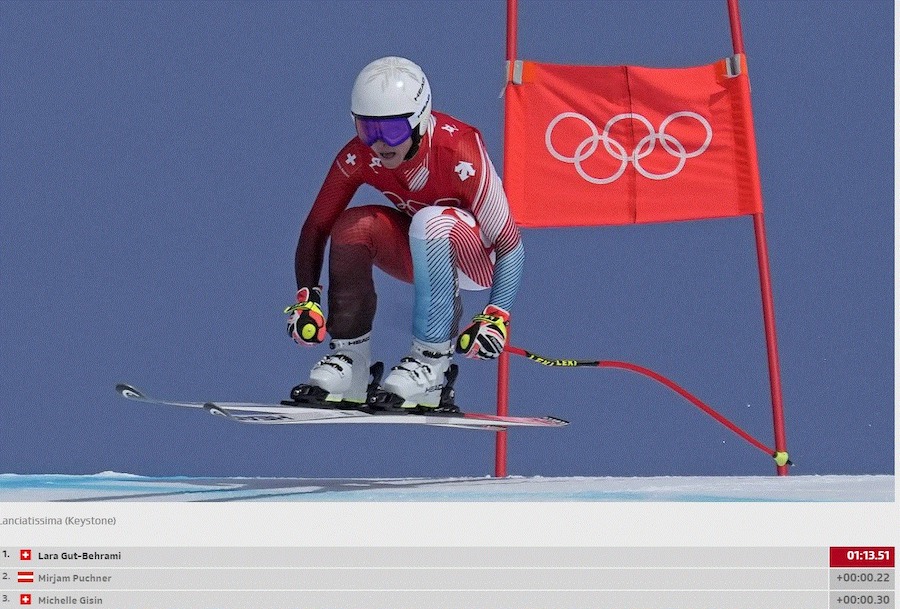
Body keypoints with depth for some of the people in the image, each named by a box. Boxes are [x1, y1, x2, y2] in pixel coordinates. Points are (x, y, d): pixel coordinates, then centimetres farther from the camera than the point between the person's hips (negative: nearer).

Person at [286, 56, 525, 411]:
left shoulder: (460, 154, -31)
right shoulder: (358, 157, -18)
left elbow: (511, 245, -27)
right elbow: (316, 228, -8)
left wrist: (496, 317, -37)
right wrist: (307, 298, -22)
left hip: (479, 259, -5)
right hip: (419, 253, 5)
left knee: (431, 221, -36)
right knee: (353, 226, -23)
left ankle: (433, 359, -30)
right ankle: (349, 360, -15)